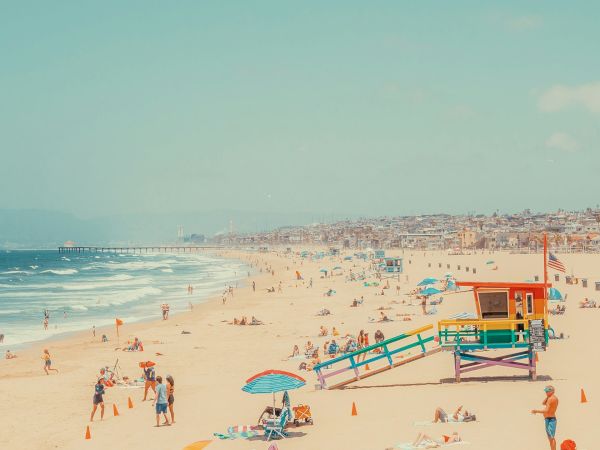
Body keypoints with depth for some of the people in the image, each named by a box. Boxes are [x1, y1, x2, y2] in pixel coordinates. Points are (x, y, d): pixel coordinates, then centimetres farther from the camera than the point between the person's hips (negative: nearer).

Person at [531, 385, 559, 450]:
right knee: (550, 438, 14)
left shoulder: (551, 399, -16)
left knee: (551, 437, -13)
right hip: (548, 419, 11)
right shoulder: (553, 398, 15)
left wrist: (536, 411, -18)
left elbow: (546, 410, -21)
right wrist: (547, 396, 7)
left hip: (550, 420, -11)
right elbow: (543, 403, 18)